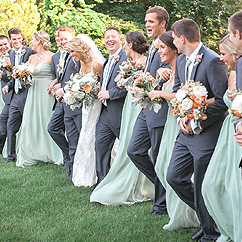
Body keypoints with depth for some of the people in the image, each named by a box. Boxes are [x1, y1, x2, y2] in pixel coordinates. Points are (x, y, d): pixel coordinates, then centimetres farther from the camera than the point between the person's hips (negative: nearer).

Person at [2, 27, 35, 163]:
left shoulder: (30, 52, -8)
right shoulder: (12, 55, 17)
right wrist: (8, 86, 8)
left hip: (27, 94, -8)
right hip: (16, 95, 8)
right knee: (11, 126, 8)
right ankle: (11, 155, 16)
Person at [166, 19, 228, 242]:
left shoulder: (212, 61, -18)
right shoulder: (181, 61, 8)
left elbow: (222, 100, -21)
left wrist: (197, 124, -16)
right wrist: (181, 117, 1)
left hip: (207, 134, -9)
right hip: (187, 131, 9)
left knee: (203, 188, 0)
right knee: (174, 177, 12)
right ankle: (206, 215, 30)